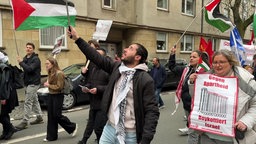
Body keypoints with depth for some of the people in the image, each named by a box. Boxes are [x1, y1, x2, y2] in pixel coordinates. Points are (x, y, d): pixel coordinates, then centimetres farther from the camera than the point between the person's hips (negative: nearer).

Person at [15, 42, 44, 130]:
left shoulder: (36, 59, -12)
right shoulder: (25, 58, 14)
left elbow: (30, 69, -26)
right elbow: (25, 70, 16)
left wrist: (21, 62, -19)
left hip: (33, 83, -9)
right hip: (28, 83, 9)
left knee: (28, 102, -10)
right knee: (34, 100, 14)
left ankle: (24, 122, -7)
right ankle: (39, 118, 24)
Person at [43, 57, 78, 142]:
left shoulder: (59, 73, -17)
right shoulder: (50, 73, 9)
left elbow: (59, 87, -19)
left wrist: (49, 85, -15)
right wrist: (47, 84, 4)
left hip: (58, 96, -8)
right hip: (51, 95, 8)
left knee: (57, 115, -4)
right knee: (51, 116, 8)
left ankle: (73, 127, 17)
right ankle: (51, 136, 16)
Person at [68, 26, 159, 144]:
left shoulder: (145, 80, -14)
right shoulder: (116, 67, 3)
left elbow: (152, 112, -15)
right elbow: (96, 57, 5)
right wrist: (77, 38, 3)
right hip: (109, 128, 5)